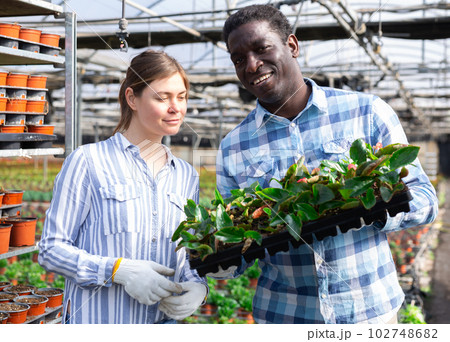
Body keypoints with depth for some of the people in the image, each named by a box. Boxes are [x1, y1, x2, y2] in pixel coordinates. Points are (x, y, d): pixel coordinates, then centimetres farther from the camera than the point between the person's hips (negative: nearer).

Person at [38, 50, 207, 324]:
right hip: (93, 320, -4)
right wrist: (119, 270, -21)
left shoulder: (187, 176, 8)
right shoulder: (88, 162, -7)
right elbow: (52, 248, -8)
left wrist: (198, 287, -6)